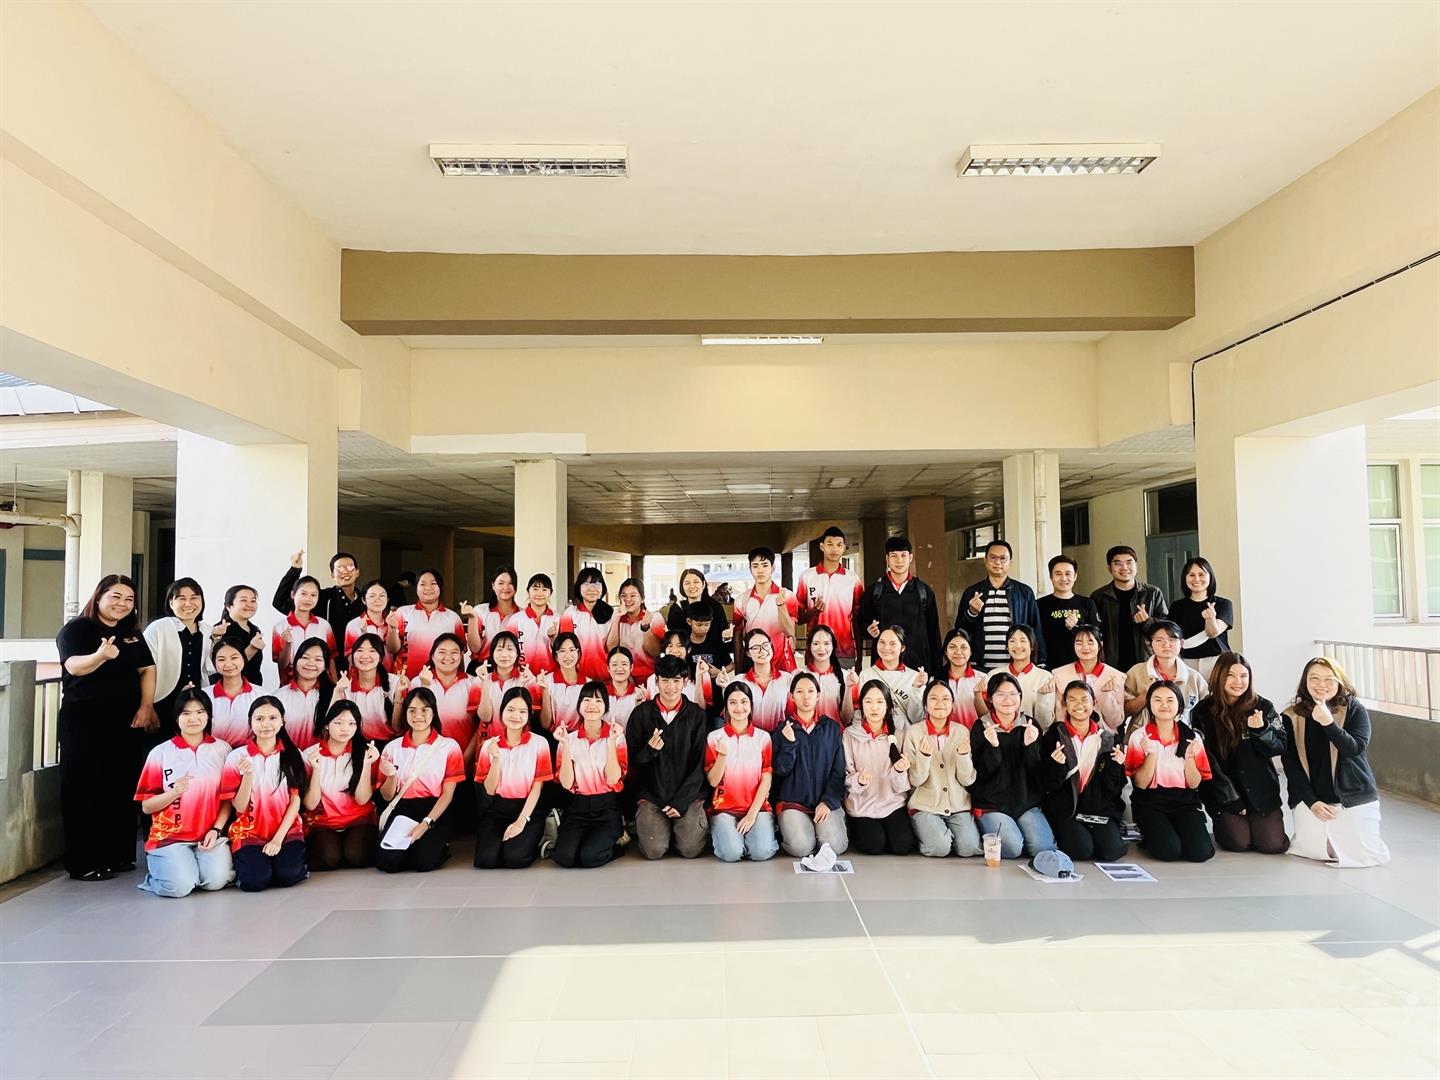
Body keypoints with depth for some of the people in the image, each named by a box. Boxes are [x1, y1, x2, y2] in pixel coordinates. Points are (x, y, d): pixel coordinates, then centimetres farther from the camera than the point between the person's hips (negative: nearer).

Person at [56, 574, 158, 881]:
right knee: (85, 789, -1)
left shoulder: (133, 633, 12)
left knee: (123, 787, 8)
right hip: (85, 721, -5)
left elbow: (147, 669, 9)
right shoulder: (76, 628, -5)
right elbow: (74, 666, -22)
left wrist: (146, 706, -5)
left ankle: (119, 855, 17)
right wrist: (101, 655, -43)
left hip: (127, 721, 6)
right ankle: (85, 863, 5)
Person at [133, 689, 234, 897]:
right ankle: (159, 866, 10)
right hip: (170, 835, 0)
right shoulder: (161, 753, 0)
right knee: (179, 886, -23)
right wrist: (175, 792, -18)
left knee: (216, 881, -23)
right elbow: (146, 806, 1)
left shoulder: (222, 749, 4)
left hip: (210, 834, 1)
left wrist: (216, 829, -8)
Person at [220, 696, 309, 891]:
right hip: (249, 832, 0)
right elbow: (240, 807, -3)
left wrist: (278, 838, -12)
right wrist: (248, 775, -20)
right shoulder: (237, 756, -2)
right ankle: (248, 859, 8)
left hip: (287, 830, 0)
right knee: (255, 880, -24)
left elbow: (295, 801, -2)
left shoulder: (293, 755, 1)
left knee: (288, 876, -25)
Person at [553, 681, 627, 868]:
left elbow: (613, 780, -11)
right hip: (577, 807, 2)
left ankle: (614, 842, 5)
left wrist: (612, 741, -18)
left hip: (607, 807, -2)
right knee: (564, 857, -24)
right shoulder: (570, 738, 4)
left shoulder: (617, 736, 0)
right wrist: (565, 744, -14)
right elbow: (567, 783, -7)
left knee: (589, 857, -25)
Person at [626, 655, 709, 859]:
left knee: (690, 848, -18)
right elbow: (631, 759, 2)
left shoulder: (697, 715, -1)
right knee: (654, 850, -18)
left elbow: (700, 764, -1)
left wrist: (682, 801, -9)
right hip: (651, 795, 0)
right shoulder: (641, 713, -1)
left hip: (688, 794, 0)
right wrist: (649, 749, -20)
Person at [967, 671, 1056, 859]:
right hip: (992, 805, -2)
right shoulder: (981, 729, -3)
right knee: (1012, 848, -23)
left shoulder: (1030, 725, 5)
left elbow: (1037, 771, 2)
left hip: (1027, 802, 3)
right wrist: (992, 747, -23)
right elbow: (981, 774, -7)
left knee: (1043, 848, -19)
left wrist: (1030, 745, -17)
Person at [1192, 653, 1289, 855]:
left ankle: (1253, 821, 23)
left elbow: (1280, 747, -1)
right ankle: (1223, 824, 19)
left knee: (1274, 844, -11)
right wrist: (1232, 799, -8)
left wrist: (1261, 730, -22)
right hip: (1222, 791, -2)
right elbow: (1206, 761, -5)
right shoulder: (1203, 712, -5)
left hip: (1260, 788, 2)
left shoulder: (1263, 707, 0)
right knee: (1239, 842, -16)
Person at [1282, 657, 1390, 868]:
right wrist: (1311, 802, -9)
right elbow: (1290, 764, -2)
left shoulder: (1355, 710, -3)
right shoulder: (1292, 716, -1)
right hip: (1310, 798, 0)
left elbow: (1354, 748, -18)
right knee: (1316, 852, -11)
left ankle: (1343, 832, 24)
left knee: (1368, 855, -7)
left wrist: (1328, 723, -31)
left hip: (1353, 796, 0)